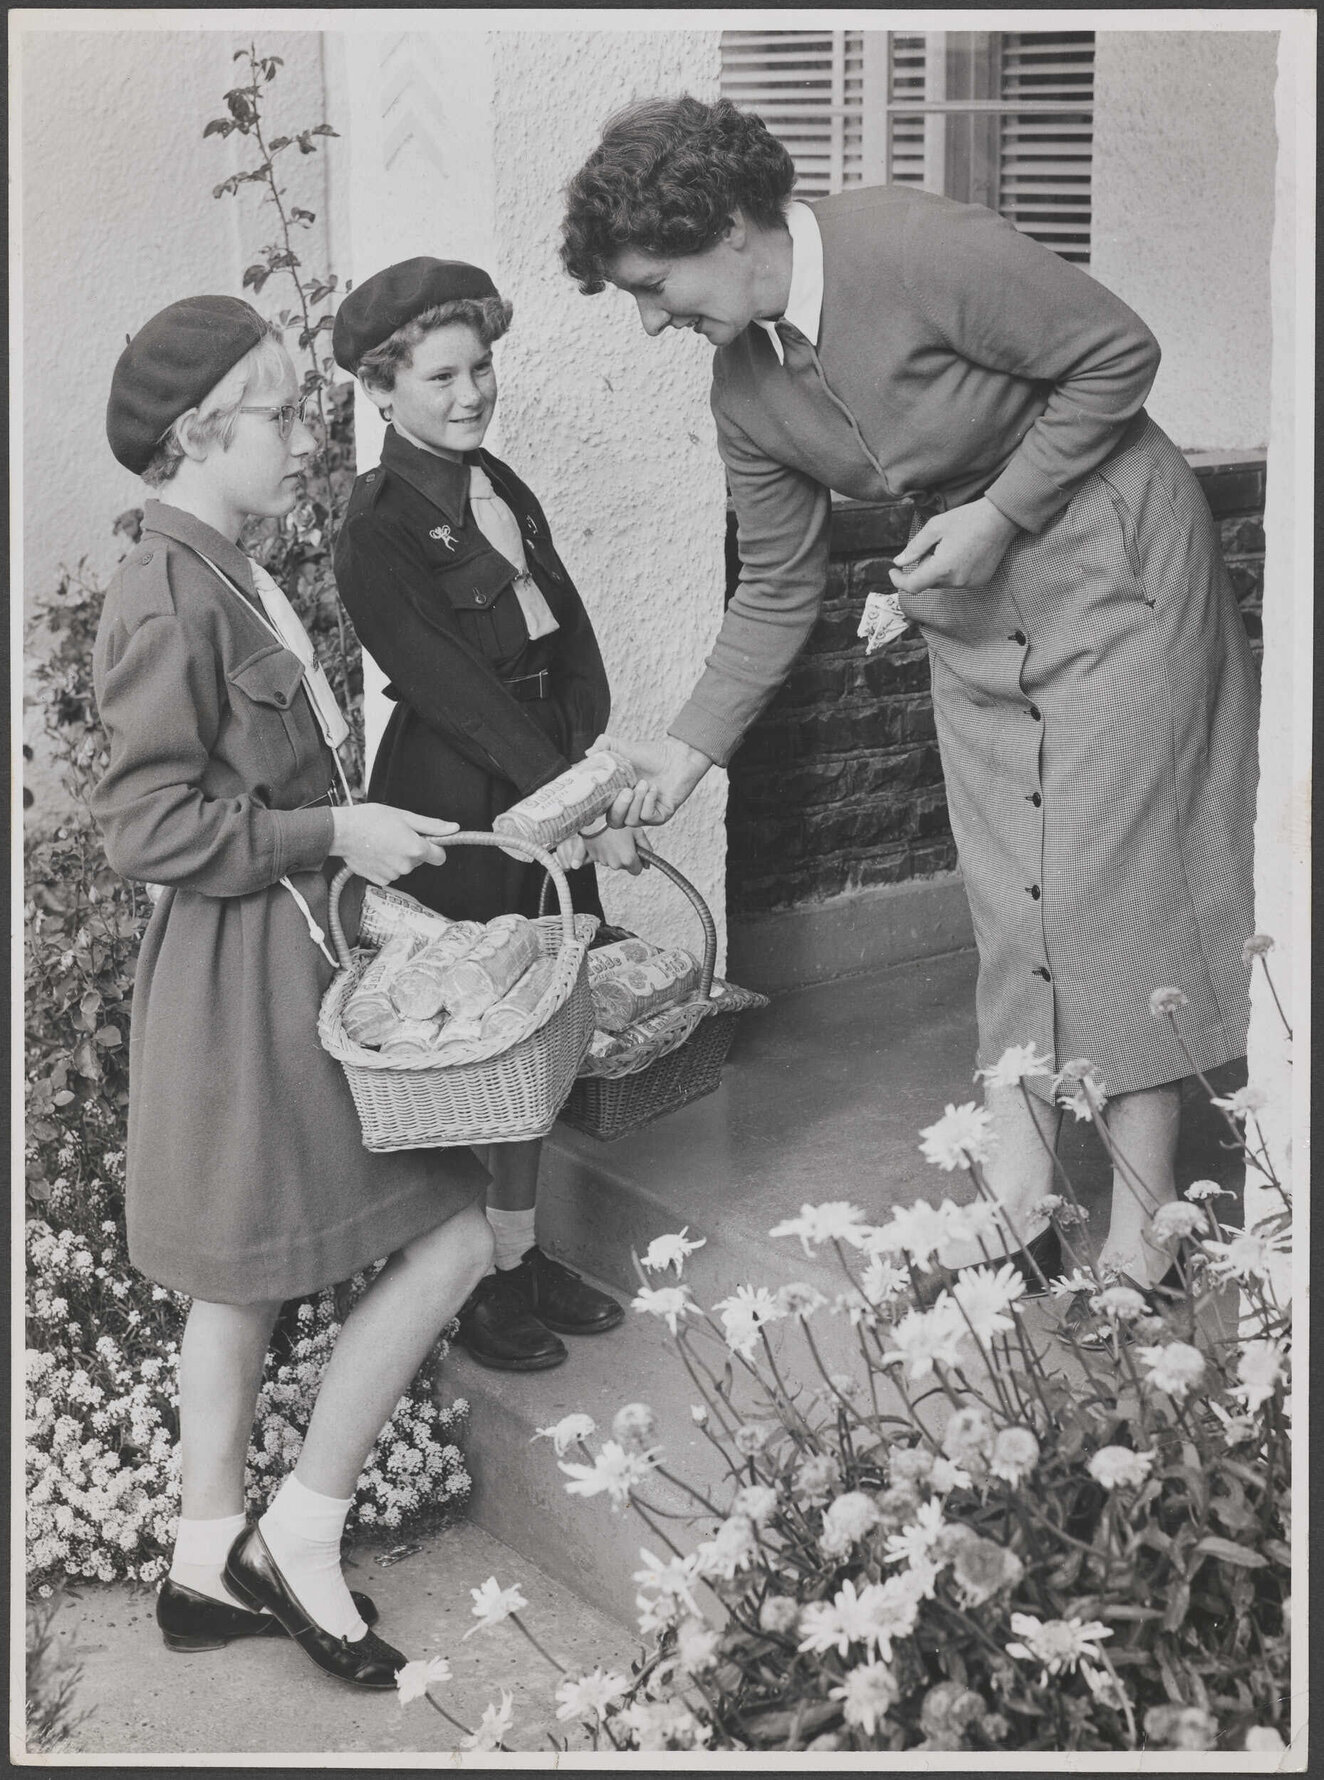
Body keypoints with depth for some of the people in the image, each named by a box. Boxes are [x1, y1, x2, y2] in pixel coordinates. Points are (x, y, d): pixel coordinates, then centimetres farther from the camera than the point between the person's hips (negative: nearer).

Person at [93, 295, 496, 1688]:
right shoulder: (168, 598, -19)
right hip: (248, 970, -10)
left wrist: (358, 829, 12)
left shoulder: (227, 577, 12)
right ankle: (301, 1535, 8)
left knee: (241, 1277, 17)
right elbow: (148, 825, -21)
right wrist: (333, 833, -19)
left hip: (282, 961, 10)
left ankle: (209, 1563, 30)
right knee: (450, 1235, -6)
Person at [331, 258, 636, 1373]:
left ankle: (522, 1250, 28)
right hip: (455, 807, -7)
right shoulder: (379, 528, -12)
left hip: (550, 788, 7)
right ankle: (468, 1282, 16)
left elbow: (572, 635, 8)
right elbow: (455, 692, -18)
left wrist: (586, 773, -8)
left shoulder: (501, 486, 11)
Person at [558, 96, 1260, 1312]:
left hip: (1109, 553, -7)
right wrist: (693, 745, 3)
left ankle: (1143, 1223, 4)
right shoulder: (744, 390, -3)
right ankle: (1018, 1193, 14)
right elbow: (780, 588, 6)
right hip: (972, 593, 7)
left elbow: (1119, 354, -18)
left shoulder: (917, 248, -25)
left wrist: (1001, 512, -20)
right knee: (1008, 895, 7)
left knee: (1110, 873, -6)